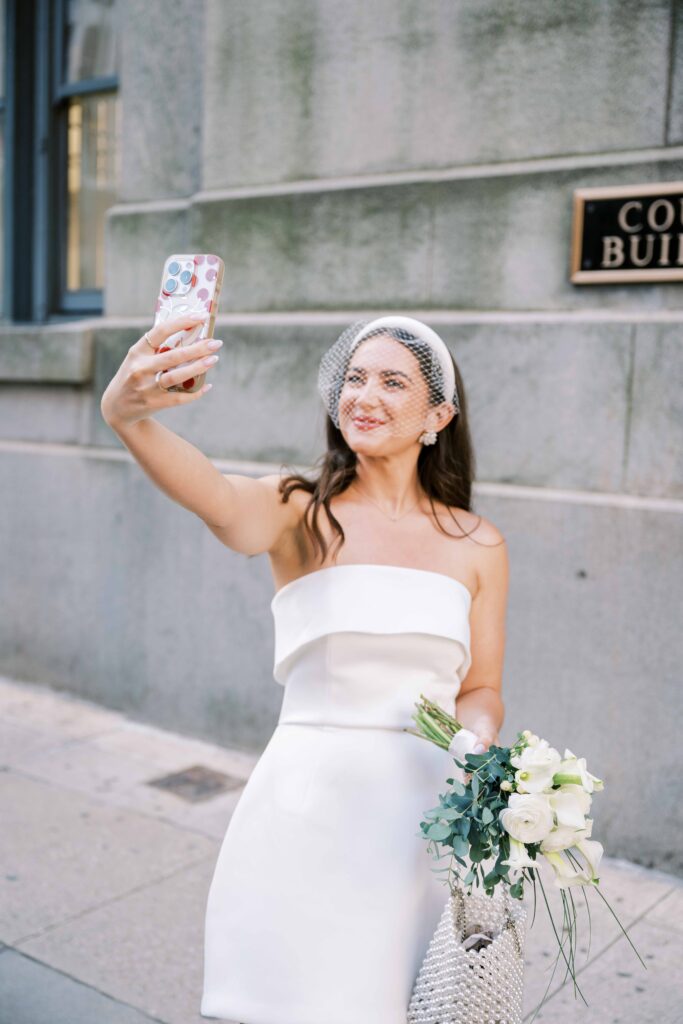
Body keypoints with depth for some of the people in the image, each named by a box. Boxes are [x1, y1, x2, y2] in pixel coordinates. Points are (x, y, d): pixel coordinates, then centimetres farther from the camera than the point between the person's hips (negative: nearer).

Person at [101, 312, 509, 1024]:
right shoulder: (301, 513, -4)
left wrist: (477, 736, -12)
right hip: (306, 806, -2)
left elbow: (482, 691, 11)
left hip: (425, 815, 2)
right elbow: (220, 499, -27)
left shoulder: (477, 545, 4)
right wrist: (127, 417, -46)